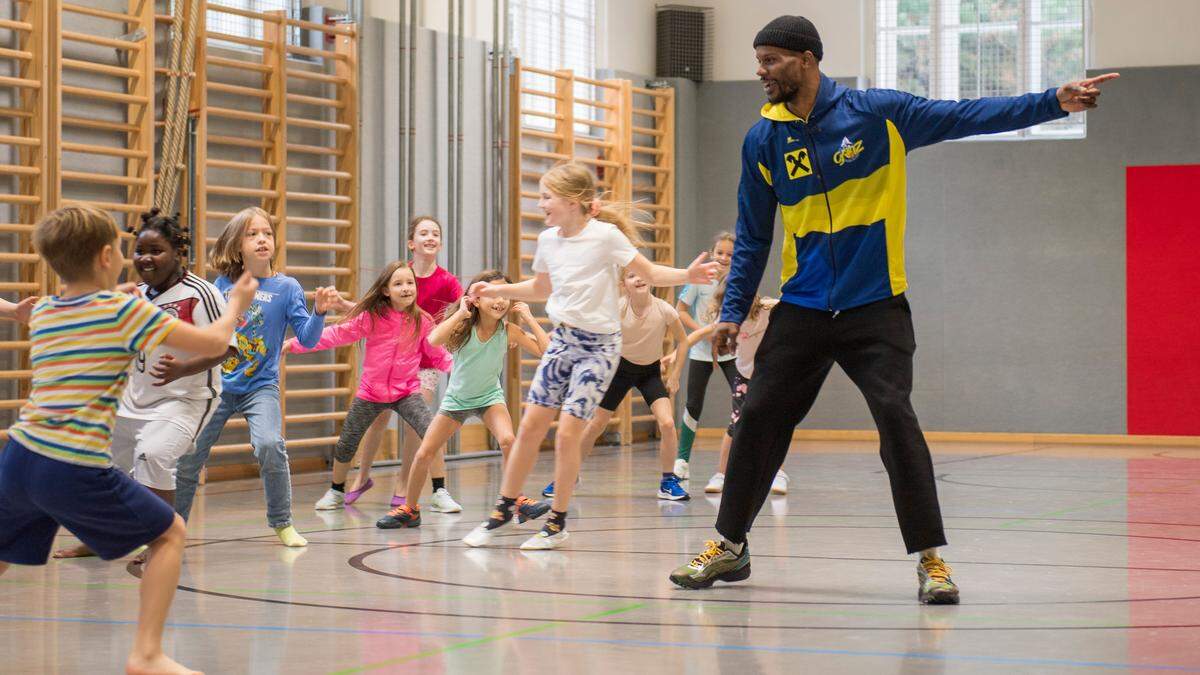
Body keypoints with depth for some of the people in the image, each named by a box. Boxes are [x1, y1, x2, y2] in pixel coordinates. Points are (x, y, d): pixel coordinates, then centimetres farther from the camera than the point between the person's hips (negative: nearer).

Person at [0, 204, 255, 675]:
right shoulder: (125, 310, -4)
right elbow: (213, 343, 0)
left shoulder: (41, 314, 15)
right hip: (74, 471, -6)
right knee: (170, 534, 12)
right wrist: (237, 303, 16)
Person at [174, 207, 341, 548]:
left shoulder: (286, 287, -6)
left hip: (260, 385, -3)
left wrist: (319, 312, -28)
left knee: (269, 445, -26)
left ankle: (282, 523, -7)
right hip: (218, 384, 3)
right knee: (187, 456, 2)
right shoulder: (224, 284, 0)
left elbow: (307, 338, -12)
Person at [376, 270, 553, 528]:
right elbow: (434, 340, -42)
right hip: (456, 398, 0)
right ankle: (410, 510, 20)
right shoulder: (464, 327, -21)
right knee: (424, 454, -1)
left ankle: (520, 502, -14)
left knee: (507, 440, -28)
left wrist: (529, 318, -25)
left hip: (489, 396, 0)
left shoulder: (509, 331, -17)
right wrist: (461, 313, -36)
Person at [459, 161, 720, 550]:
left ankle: (557, 523, 4)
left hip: (599, 346, -6)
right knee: (530, 426, 5)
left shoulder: (605, 235, -14)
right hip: (561, 340, 6)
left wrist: (687, 275, -25)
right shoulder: (548, 240, 4)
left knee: (567, 433, -9)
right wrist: (496, 290, 17)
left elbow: (650, 273, -9)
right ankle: (503, 510, 18)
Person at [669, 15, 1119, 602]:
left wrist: (1054, 102, -16)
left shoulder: (877, 112, -6)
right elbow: (752, 237, 10)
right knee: (758, 417, 1)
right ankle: (729, 547, 19)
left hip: (875, 307, -3)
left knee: (895, 416, -16)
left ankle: (931, 559, -5)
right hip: (801, 309, 3)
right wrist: (732, 311, 7)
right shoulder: (763, 139, 3)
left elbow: (967, 116, -7)